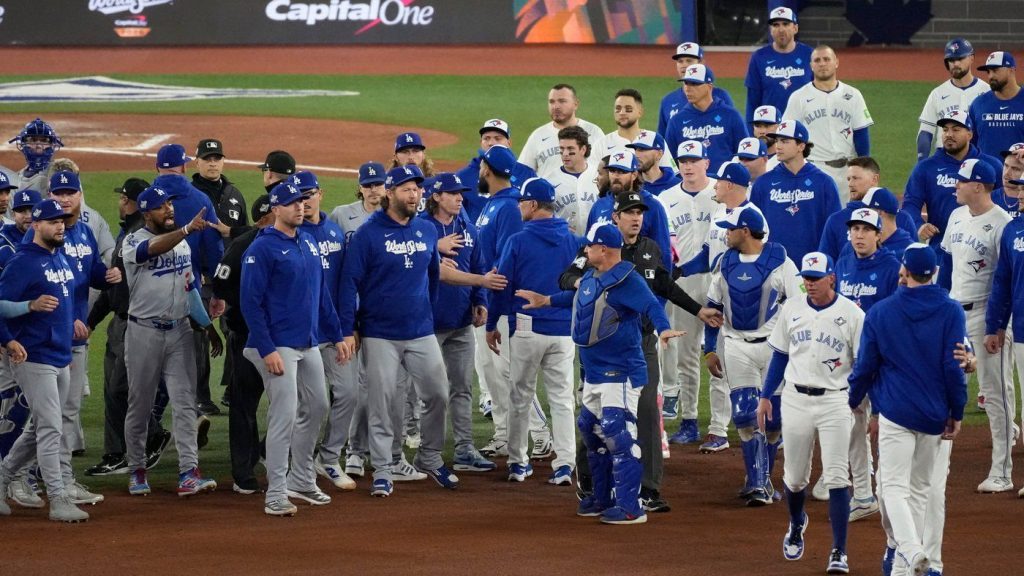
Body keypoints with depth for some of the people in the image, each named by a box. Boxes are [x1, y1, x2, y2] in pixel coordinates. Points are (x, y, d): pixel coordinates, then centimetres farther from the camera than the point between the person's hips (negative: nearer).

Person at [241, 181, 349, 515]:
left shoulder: (309, 244, 13)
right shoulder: (262, 249, -11)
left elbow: (322, 294, 20)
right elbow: (251, 302, -15)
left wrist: (336, 336, 15)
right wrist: (267, 350, -21)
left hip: (309, 343, 8)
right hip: (279, 346, -8)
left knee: (316, 407, 15)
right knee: (284, 416, -11)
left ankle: (301, 482, 28)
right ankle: (275, 496, -8)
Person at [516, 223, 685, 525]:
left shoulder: (626, 280, -18)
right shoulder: (590, 279, 11)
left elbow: (651, 305, -30)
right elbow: (577, 297, 32)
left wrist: (663, 329, -49)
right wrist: (546, 301, 40)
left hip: (620, 373, -11)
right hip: (593, 373, 11)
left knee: (617, 433, -17)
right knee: (591, 430, 19)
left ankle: (630, 507, -17)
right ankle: (602, 497, 32)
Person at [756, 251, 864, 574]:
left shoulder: (852, 314, -6)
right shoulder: (791, 309, 5)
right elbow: (780, 355, 14)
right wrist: (765, 396, 11)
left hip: (835, 402, -3)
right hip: (796, 400, 3)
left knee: (836, 477, -9)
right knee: (794, 476, 11)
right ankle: (796, 525, 42)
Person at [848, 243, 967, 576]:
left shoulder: (880, 312, -1)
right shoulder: (951, 311, -3)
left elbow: (865, 365, 4)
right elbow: (955, 367, -5)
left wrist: (853, 400, 21)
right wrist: (956, 413, 3)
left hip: (895, 410, -2)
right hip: (934, 414, 2)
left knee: (894, 485, -6)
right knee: (919, 487, 15)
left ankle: (911, 549, -29)